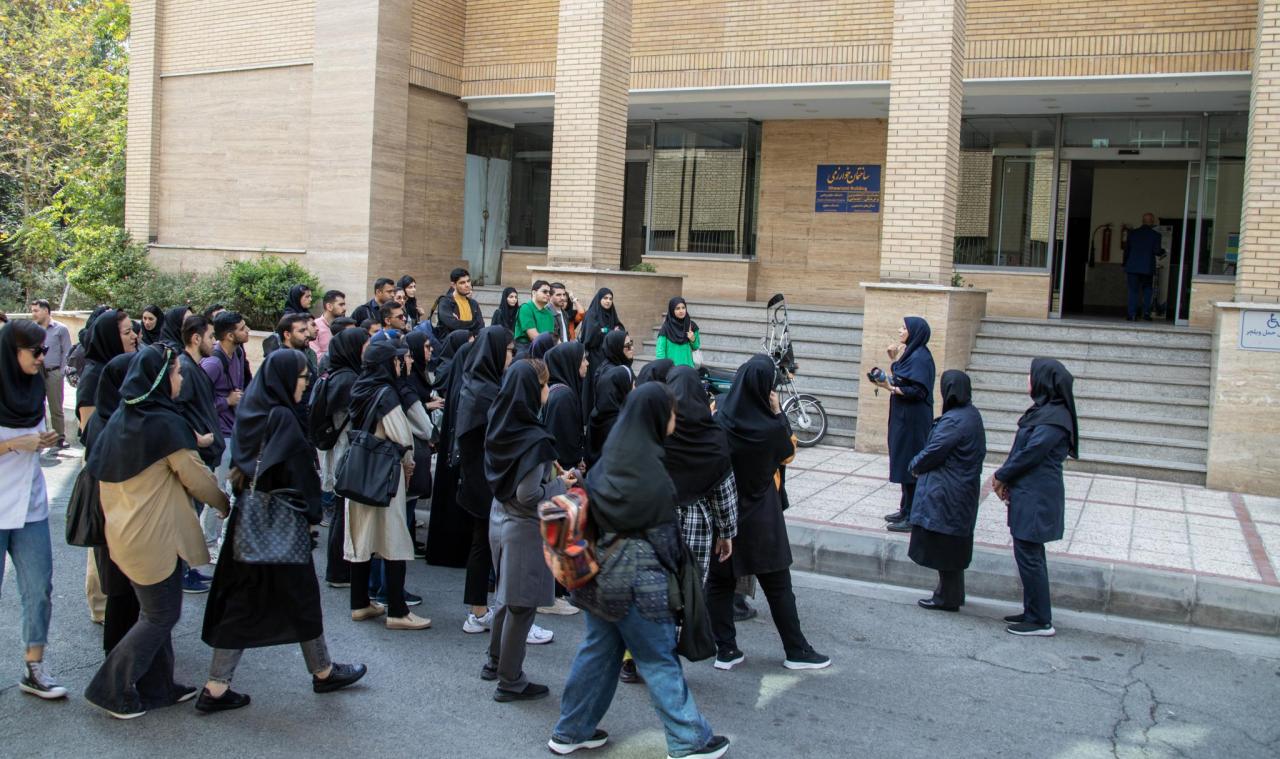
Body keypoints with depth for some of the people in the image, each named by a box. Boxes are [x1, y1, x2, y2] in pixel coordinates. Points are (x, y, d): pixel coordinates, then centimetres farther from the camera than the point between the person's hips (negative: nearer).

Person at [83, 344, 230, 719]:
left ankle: (156, 687, 26)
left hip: (125, 530, 9)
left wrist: (117, 514, 21)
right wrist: (227, 504, 5)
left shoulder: (121, 418, 6)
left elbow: (97, 467, 12)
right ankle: (111, 689, 10)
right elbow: (197, 477, -13)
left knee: (155, 612, 18)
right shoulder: (165, 424, -19)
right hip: (154, 536, -9)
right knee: (161, 615, 5)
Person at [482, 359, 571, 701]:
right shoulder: (534, 439, -24)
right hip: (524, 528, -8)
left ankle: (496, 662, 37)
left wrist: (553, 477, 9)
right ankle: (510, 681, 15)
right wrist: (560, 485, -9)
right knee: (522, 604, 4)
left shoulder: (500, 427, 0)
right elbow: (528, 495, -25)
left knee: (507, 596, 24)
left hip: (500, 517, 8)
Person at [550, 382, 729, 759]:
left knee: (597, 650, 17)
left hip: (599, 572, 8)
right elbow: (663, 531, -12)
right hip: (637, 577, -8)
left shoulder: (611, 455, 4)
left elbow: (590, 507, 9)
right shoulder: (652, 469, -18)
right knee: (660, 660, 3)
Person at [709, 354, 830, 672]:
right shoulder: (771, 427, -19)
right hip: (759, 518, -2)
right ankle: (796, 650, 19)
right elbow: (788, 453, 3)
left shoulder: (718, 421, -13)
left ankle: (725, 650, 15)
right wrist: (778, 412, -1)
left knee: (719, 581, 13)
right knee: (777, 585, 10)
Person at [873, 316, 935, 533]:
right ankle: (906, 510, 23)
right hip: (904, 417, 10)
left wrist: (891, 388, -28)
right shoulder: (911, 354, 13)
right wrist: (895, 360, 10)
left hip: (912, 420, -10)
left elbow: (918, 391, -22)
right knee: (904, 464, 15)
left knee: (910, 466, -6)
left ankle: (913, 518, -1)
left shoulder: (919, 357, -16)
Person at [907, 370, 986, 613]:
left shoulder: (953, 421, -23)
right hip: (964, 490, 9)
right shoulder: (972, 415, 6)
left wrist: (915, 466, 1)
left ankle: (947, 598, 11)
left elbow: (934, 452, -20)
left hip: (945, 494, -9)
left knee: (945, 545, 2)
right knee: (954, 545, 19)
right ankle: (953, 593, 29)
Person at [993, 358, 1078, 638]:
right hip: (1029, 494, 10)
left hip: (1037, 498, -10)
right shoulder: (1044, 411, 12)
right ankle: (1033, 612, 25)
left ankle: (1040, 621, 5)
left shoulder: (1053, 418, -19)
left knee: (1029, 556, -3)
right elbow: (1023, 449, 13)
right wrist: (1007, 479, 3)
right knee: (1030, 554, 16)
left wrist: (1002, 476, -7)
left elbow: (1030, 453, -19)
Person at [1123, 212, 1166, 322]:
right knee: (1147, 291, 14)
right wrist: (1163, 252, 15)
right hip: (1147, 268, -1)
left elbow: (1126, 250, 8)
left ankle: (1131, 314, -3)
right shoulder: (1155, 235, -3)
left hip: (1132, 267, 1)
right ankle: (1146, 313, 7)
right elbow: (1157, 251, -9)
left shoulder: (1132, 233, 5)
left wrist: (1125, 266, 16)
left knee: (1133, 291, 4)